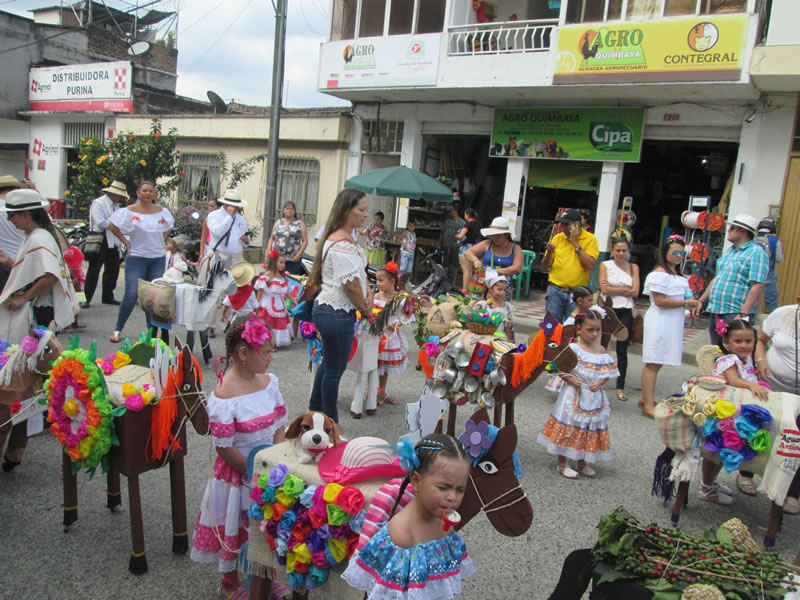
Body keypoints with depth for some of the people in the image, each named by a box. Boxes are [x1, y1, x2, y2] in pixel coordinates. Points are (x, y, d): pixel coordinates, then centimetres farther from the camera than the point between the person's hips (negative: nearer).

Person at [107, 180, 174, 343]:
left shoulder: (162, 211, 6)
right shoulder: (129, 211, -4)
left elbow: (168, 227, 21)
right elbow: (112, 225, 2)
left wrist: (161, 241, 8)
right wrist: (126, 242, -2)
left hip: (158, 258, 4)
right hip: (136, 258, -4)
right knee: (132, 294, -11)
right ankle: (117, 330, 3)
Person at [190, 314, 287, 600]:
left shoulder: (269, 381, -5)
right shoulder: (224, 397, -26)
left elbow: (279, 424, 0)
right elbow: (224, 448, -20)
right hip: (238, 473, -6)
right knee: (235, 529, 15)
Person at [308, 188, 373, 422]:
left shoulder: (344, 238, 12)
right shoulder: (343, 244, -22)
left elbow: (359, 273, 16)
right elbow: (351, 285, -22)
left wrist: (368, 295, 0)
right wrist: (365, 309, -6)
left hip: (327, 309, 11)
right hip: (337, 314, -11)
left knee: (329, 363, 23)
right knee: (335, 369, 4)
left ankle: (315, 412, 39)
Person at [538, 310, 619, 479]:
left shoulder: (601, 350, 3)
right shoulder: (572, 349, -12)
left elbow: (607, 373, 7)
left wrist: (599, 383, -11)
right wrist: (571, 380, -24)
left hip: (595, 398, 5)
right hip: (574, 396, -5)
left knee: (590, 429, 14)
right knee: (568, 427, 2)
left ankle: (582, 461, 33)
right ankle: (562, 463, 18)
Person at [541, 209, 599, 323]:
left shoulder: (590, 238, -1)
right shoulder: (558, 238, 6)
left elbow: (590, 265, -15)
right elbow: (545, 266, 10)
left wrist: (575, 243, -11)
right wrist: (549, 252, -11)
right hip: (555, 290, 2)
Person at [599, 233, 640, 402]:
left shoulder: (633, 267, 7)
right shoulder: (605, 265, 2)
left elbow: (635, 292, -3)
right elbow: (604, 289, -9)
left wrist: (614, 289, -8)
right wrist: (625, 289, -9)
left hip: (625, 312, 2)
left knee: (622, 350, 5)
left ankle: (620, 387, 10)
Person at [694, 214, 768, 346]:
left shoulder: (756, 252, -10)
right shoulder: (730, 251, 17)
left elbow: (757, 286, -18)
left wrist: (743, 315, -25)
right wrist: (701, 301, 18)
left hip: (735, 314, -8)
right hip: (715, 312, 8)